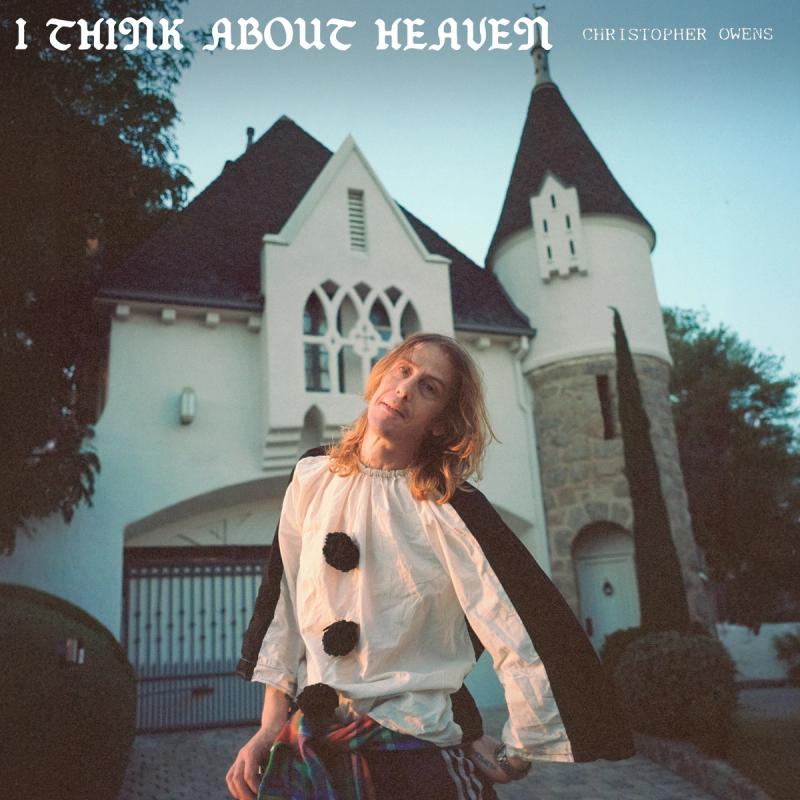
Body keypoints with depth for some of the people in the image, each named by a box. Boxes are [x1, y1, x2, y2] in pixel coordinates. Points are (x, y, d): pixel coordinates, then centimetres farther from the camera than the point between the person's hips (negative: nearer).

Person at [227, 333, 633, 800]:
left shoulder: (448, 512, -17)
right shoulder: (313, 478, -2)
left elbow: (531, 645, -19)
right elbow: (284, 608, 3)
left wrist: (513, 757, -9)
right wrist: (271, 726, 2)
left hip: (415, 758, -4)